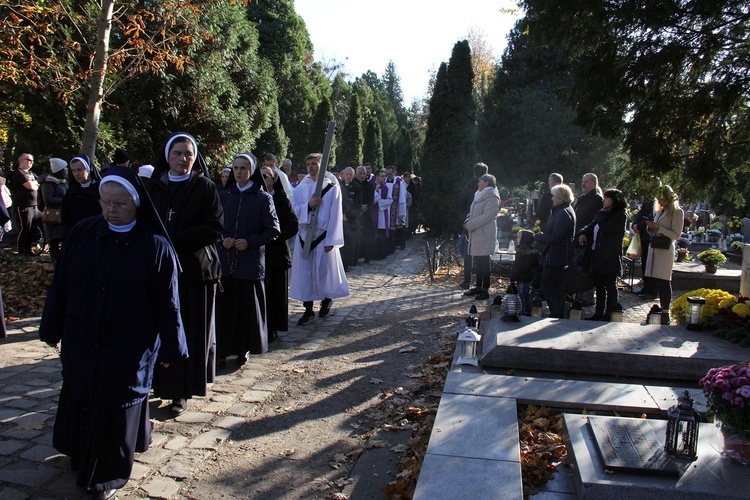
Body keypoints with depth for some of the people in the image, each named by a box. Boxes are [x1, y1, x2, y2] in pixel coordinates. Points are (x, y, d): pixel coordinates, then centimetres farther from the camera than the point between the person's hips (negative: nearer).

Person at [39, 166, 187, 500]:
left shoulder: (154, 245, -13)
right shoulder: (82, 233, -2)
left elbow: (166, 301, -10)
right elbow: (61, 283, 5)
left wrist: (169, 346, -8)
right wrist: (53, 328, 8)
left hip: (128, 346, -4)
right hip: (81, 340, 4)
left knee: (116, 406, 8)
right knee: (79, 397, 18)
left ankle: (109, 472, 28)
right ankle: (83, 455, 43)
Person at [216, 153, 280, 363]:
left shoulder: (262, 198, 0)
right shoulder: (224, 196, 10)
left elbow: (273, 230, -2)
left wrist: (250, 242, -13)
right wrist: (222, 239, -8)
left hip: (250, 261, -2)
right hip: (225, 260, 3)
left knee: (248, 307, 1)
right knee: (224, 306, 1)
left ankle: (244, 348, 16)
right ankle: (222, 349, 12)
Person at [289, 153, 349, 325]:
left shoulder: (332, 187, -3)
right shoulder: (301, 188, 7)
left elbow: (335, 214, -6)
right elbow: (294, 209, 5)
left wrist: (331, 240, -11)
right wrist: (308, 205, -15)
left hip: (324, 235, -3)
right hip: (305, 235, 3)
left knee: (325, 271, 7)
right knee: (305, 272, 3)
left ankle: (326, 301, 31)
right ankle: (308, 310, 12)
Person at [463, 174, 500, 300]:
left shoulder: (492, 197, -11)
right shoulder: (480, 195, 18)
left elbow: (487, 216, -20)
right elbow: (473, 212, 21)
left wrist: (470, 224, -18)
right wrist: (468, 222, 1)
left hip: (485, 235, -9)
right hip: (476, 234, 9)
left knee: (483, 263, -5)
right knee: (477, 262, 13)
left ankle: (485, 290, 1)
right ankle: (478, 287, 22)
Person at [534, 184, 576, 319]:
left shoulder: (563, 213, -19)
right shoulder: (565, 210, 15)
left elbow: (555, 237, -23)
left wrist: (538, 237, -11)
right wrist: (541, 236, 3)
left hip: (555, 256, -11)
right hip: (561, 256, 11)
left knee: (546, 285, -6)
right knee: (558, 286, 15)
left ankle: (556, 314, -2)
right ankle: (560, 314, 23)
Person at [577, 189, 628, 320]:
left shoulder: (621, 215, -9)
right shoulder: (604, 214, 17)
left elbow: (605, 228, -21)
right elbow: (591, 225, 17)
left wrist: (602, 214, -6)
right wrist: (583, 233, -5)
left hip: (610, 259, -8)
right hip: (596, 257, 8)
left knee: (610, 287, 3)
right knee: (599, 286, 13)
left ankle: (608, 315, 10)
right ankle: (598, 313, 21)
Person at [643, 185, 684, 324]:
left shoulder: (677, 212, -4)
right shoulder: (660, 211, 19)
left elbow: (676, 235, -11)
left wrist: (658, 227, -15)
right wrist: (650, 227, 2)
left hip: (665, 250, -7)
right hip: (654, 249, 7)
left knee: (664, 281, -8)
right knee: (657, 281, 6)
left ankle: (665, 313, -6)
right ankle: (661, 309, 12)